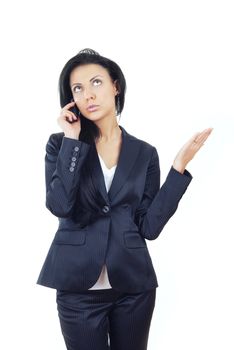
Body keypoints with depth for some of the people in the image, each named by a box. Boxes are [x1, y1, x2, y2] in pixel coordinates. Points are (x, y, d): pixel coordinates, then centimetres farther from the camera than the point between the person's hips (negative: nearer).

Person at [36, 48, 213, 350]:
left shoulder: (144, 153, 3)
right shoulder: (61, 144, 0)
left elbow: (150, 226, -4)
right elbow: (59, 205, -17)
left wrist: (179, 168, -8)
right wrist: (72, 140, -15)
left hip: (133, 287, 2)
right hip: (79, 288, -1)